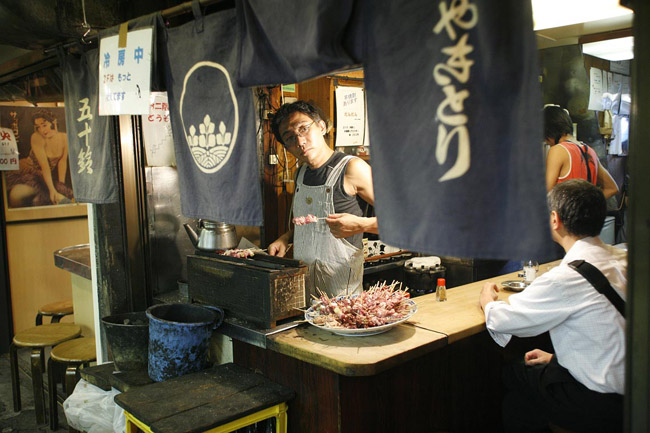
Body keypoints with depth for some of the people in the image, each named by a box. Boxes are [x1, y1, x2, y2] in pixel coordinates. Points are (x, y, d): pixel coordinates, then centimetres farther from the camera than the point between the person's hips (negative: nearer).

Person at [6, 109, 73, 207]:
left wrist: (61, 185, -10)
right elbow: (44, 165, -24)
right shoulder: (36, 138, -18)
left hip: (44, 177, 3)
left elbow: (62, 161, -1)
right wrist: (52, 190, -29)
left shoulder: (64, 138, -6)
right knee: (16, 193, -30)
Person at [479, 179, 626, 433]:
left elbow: (500, 320, -14)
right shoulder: (623, 260, 0)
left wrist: (487, 299, 7)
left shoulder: (566, 278, -26)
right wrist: (556, 356, 15)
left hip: (601, 407, -7)